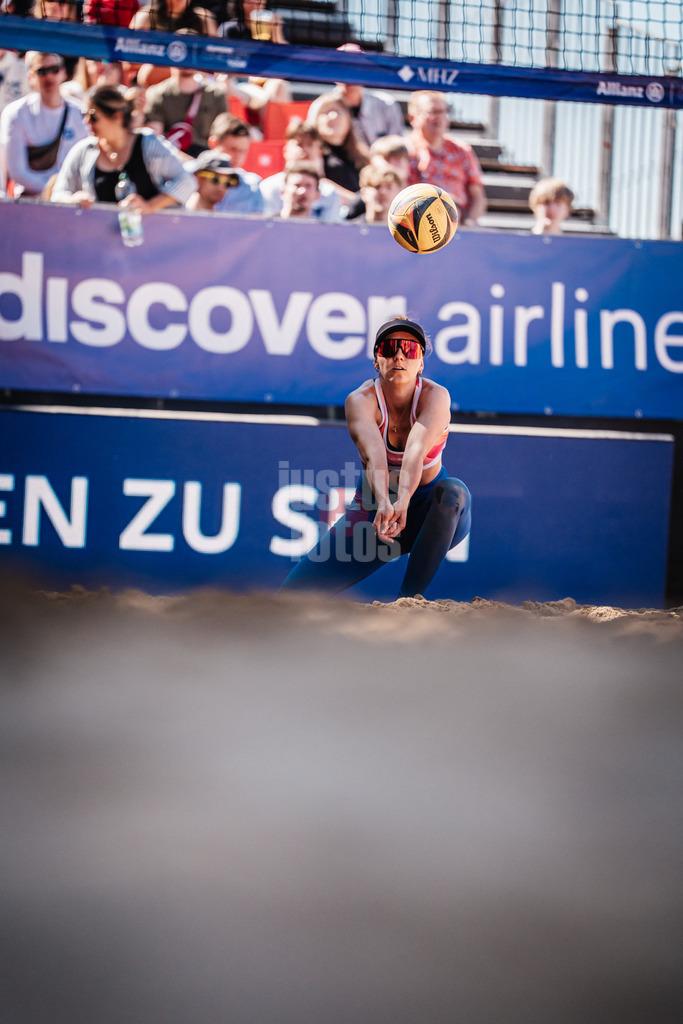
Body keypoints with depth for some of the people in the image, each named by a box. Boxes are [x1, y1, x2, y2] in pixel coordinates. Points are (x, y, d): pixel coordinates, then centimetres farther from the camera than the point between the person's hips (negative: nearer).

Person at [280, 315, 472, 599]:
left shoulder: (436, 396, -20)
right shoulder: (360, 400, -18)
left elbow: (416, 450, -39)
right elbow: (373, 455, -38)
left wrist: (403, 503, -57)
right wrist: (383, 503, -58)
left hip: (425, 509, 0)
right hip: (375, 508, 0)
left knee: (453, 491, -38)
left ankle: (409, 599, -32)